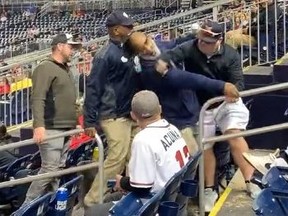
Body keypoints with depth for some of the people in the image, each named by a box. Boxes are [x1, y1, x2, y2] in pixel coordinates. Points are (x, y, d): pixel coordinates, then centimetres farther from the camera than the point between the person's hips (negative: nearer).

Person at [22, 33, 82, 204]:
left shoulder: (66, 70, 19)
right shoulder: (45, 68, -8)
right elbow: (38, 99, -19)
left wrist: (75, 122, 21)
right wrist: (39, 125, -28)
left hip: (66, 129, 9)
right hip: (51, 129, -9)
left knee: (58, 170, 10)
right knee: (49, 169, -9)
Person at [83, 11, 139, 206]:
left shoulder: (128, 51, 13)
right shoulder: (106, 55, -12)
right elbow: (93, 88, -13)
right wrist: (90, 121, -15)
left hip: (131, 115, 8)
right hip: (114, 116, -8)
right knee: (117, 158, -11)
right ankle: (93, 200, -1)